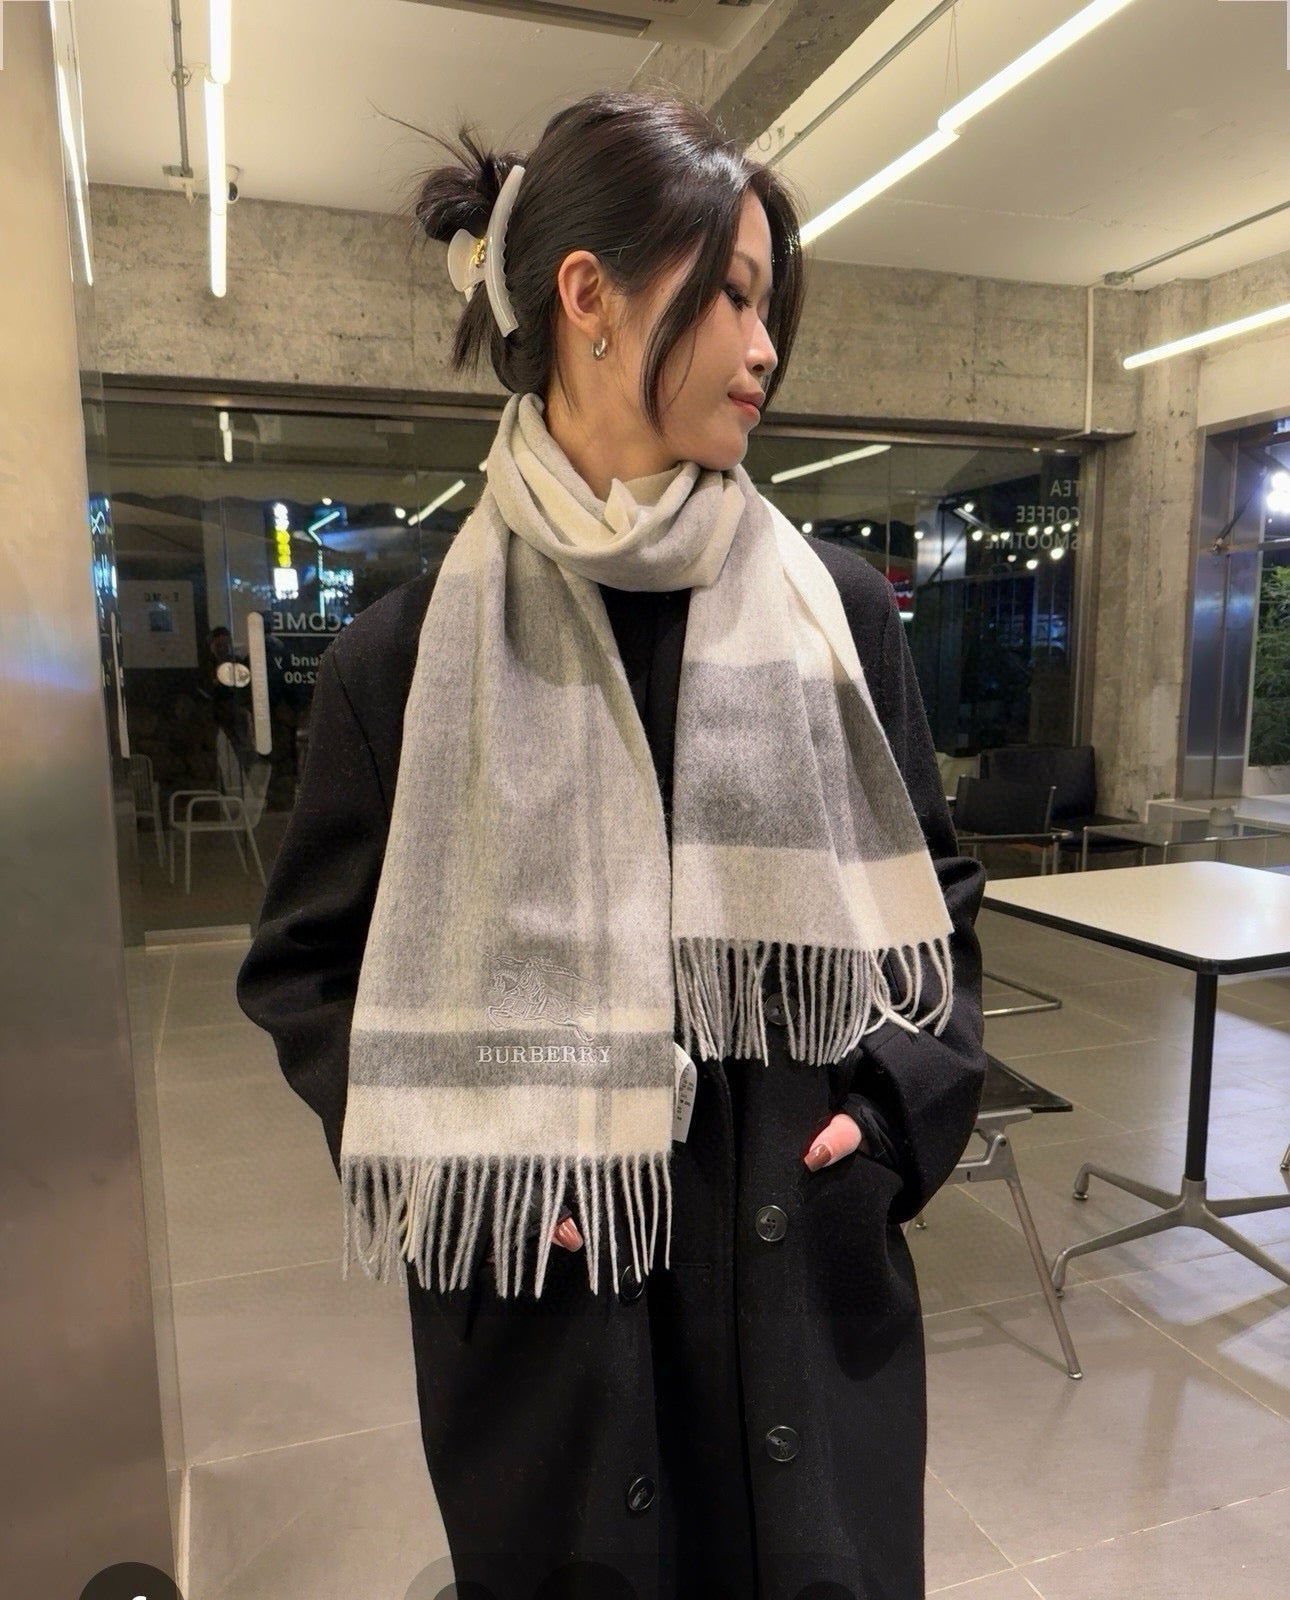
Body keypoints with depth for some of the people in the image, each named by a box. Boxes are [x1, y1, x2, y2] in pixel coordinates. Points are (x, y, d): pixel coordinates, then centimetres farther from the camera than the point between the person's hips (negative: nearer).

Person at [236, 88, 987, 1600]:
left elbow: (934, 894, 7)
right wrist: (458, 1158, -12)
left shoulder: (833, 609, -2)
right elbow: (306, 966, 0)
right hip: (545, 1305, -1)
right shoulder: (410, 654, -9)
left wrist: (901, 1098, -6)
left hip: (814, 1277, 2)